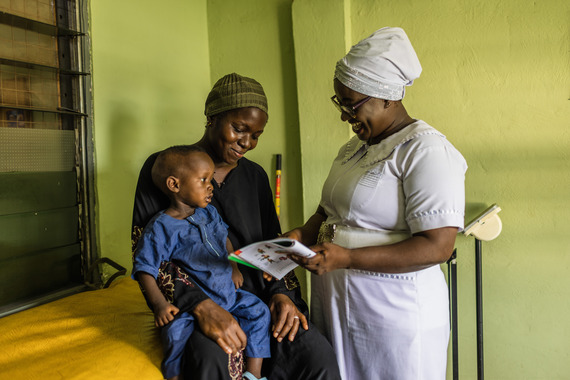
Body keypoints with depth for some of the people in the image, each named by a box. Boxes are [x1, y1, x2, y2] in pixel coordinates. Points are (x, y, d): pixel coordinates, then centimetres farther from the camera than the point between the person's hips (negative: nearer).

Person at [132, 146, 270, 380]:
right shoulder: (161, 227, -16)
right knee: (177, 330, -30)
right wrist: (159, 304, -24)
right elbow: (144, 269, -15)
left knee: (257, 310, 2)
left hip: (228, 292, 7)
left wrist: (234, 269, 15)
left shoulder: (209, 213, 5)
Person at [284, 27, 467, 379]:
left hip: (393, 316, -7)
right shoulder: (354, 147, 11)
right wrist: (303, 234, -1)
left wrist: (347, 259, -26)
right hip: (335, 305, 7)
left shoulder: (426, 150, -15)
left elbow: (437, 247, -22)